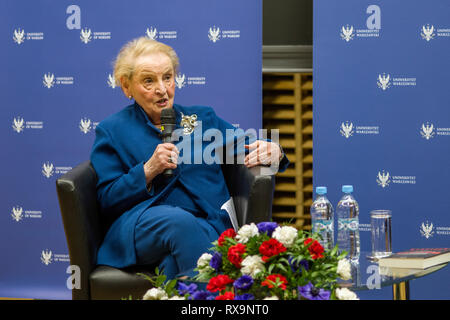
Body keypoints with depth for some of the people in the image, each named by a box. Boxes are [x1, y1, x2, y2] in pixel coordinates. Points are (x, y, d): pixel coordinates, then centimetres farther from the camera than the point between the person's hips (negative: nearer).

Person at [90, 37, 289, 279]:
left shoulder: (204, 118, 25)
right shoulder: (112, 131, 17)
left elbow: (250, 150, 23)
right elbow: (106, 200, 7)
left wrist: (272, 152, -1)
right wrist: (148, 171, -7)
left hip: (209, 222, 1)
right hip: (141, 226, -1)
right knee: (180, 220, -38)